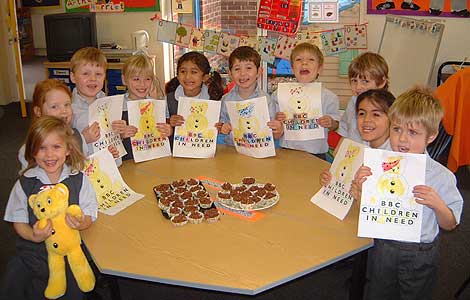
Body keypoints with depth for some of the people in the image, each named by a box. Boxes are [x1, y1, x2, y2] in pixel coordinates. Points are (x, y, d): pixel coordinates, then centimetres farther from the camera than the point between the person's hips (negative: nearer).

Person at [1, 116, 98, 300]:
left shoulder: (79, 179, -4)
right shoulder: (25, 183, -3)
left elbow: (89, 214, 0)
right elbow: (19, 222, 0)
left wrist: (81, 223, -23)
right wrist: (34, 236, -20)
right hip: (32, 248, 1)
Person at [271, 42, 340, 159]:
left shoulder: (328, 97, 1)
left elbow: (335, 125, 7)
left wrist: (330, 123, -12)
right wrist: (278, 120, -9)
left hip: (316, 153, 0)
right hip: (288, 151, 1)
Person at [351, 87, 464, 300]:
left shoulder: (442, 177, -14)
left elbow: (450, 225, -3)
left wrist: (437, 205, -23)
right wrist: (359, 185, -18)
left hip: (419, 255, -2)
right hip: (382, 248, 2)